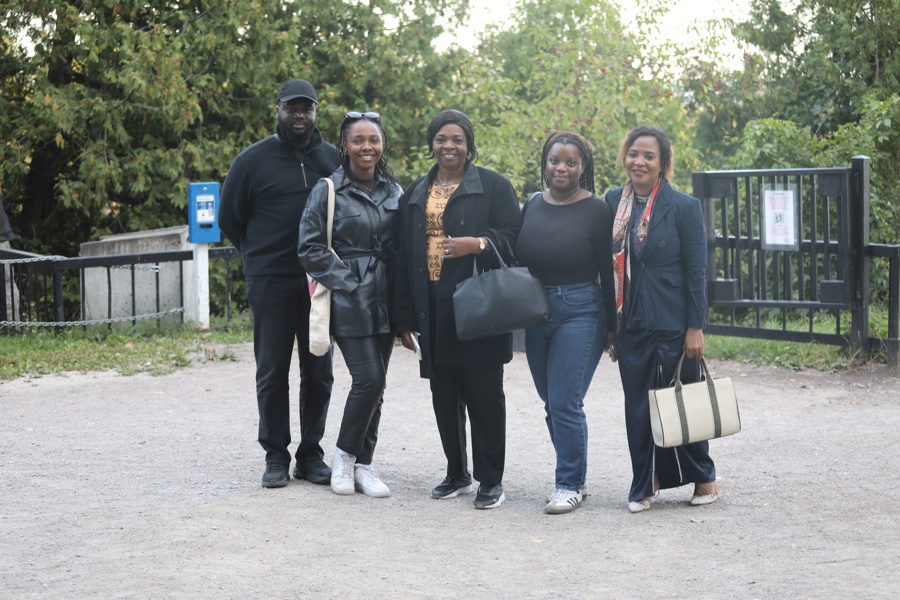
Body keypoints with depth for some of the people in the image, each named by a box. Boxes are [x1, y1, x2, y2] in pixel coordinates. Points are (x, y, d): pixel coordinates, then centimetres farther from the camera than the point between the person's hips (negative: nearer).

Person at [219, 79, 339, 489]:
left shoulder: (333, 158, 7)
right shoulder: (254, 160, -1)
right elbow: (229, 217, 8)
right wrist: (260, 255, 10)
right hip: (270, 284, -3)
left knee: (319, 373, 6)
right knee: (273, 373, 1)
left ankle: (311, 455, 16)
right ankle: (276, 456, 10)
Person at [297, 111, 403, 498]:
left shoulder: (394, 191, 12)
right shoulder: (328, 191, -3)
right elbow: (309, 248, -4)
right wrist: (345, 282, -12)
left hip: (384, 301, 5)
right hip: (349, 302, -5)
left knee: (375, 384, 6)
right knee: (369, 378, -13)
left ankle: (363, 465, 16)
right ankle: (345, 455, 6)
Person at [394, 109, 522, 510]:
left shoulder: (494, 186, 1)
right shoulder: (415, 194, 16)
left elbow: (513, 236, -4)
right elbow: (404, 257, 15)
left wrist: (479, 244, -23)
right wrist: (405, 317, 9)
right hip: (433, 310, 5)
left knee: (484, 395, -3)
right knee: (444, 397, 10)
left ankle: (491, 480, 4)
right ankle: (457, 474, 21)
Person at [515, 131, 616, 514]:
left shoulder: (597, 211, -6)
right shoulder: (532, 206, 9)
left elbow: (609, 273, -5)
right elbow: (518, 259, 14)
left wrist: (612, 325, -6)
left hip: (580, 312, -6)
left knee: (564, 402, -10)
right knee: (552, 403, 11)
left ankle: (570, 485, 0)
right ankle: (574, 478, 23)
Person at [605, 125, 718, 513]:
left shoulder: (684, 207, -7)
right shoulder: (614, 202, 6)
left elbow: (696, 272, -6)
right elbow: (611, 264, 11)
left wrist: (695, 328, -10)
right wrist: (610, 323, 9)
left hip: (672, 323, -4)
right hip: (630, 323, 4)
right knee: (637, 405, 7)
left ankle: (703, 477, 21)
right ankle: (643, 485, 16)